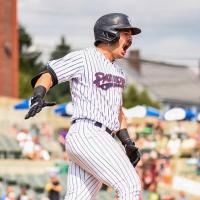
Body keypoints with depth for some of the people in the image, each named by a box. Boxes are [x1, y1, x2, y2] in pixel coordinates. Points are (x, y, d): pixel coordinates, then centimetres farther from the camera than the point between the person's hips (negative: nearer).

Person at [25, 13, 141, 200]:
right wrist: (38, 97, -30)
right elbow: (47, 75, -10)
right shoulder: (83, 58, -3)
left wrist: (128, 142, 22)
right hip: (87, 135, -9)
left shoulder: (117, 70, 24)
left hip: (103, 140, 9)